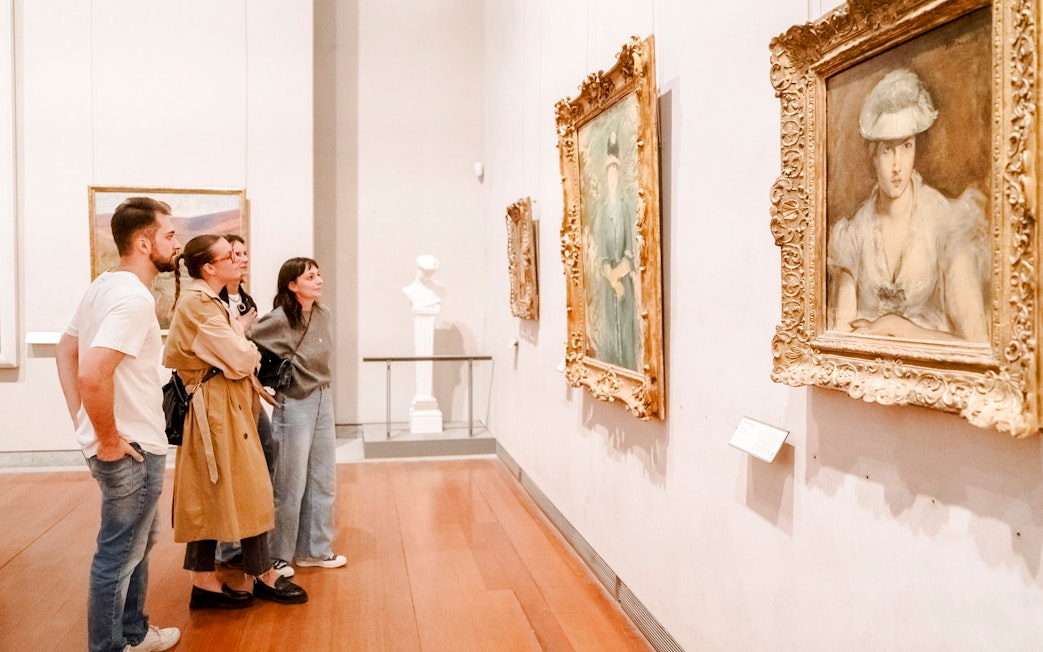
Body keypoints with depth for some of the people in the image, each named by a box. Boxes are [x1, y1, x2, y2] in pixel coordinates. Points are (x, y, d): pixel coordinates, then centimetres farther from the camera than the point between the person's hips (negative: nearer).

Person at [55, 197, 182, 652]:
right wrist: (109, 441, -19)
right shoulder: (134, 297, -22)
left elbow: (66, 350, 17)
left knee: (137, 543, 24)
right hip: (133, 451, -10)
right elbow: (93, 374, -32)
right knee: (119, 556, 6)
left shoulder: (105, 285, 8)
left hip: (127, 444, 10)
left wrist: (83, 421, 13)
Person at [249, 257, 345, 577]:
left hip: (323, 401, 7)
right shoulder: (278, 320, -17)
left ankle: (315, 549, 28)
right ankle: (278, 555, 20)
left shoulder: (324, 315, 3)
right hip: (294, 405, -7)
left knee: (324, 481, 14)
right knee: (291, 485, 3)